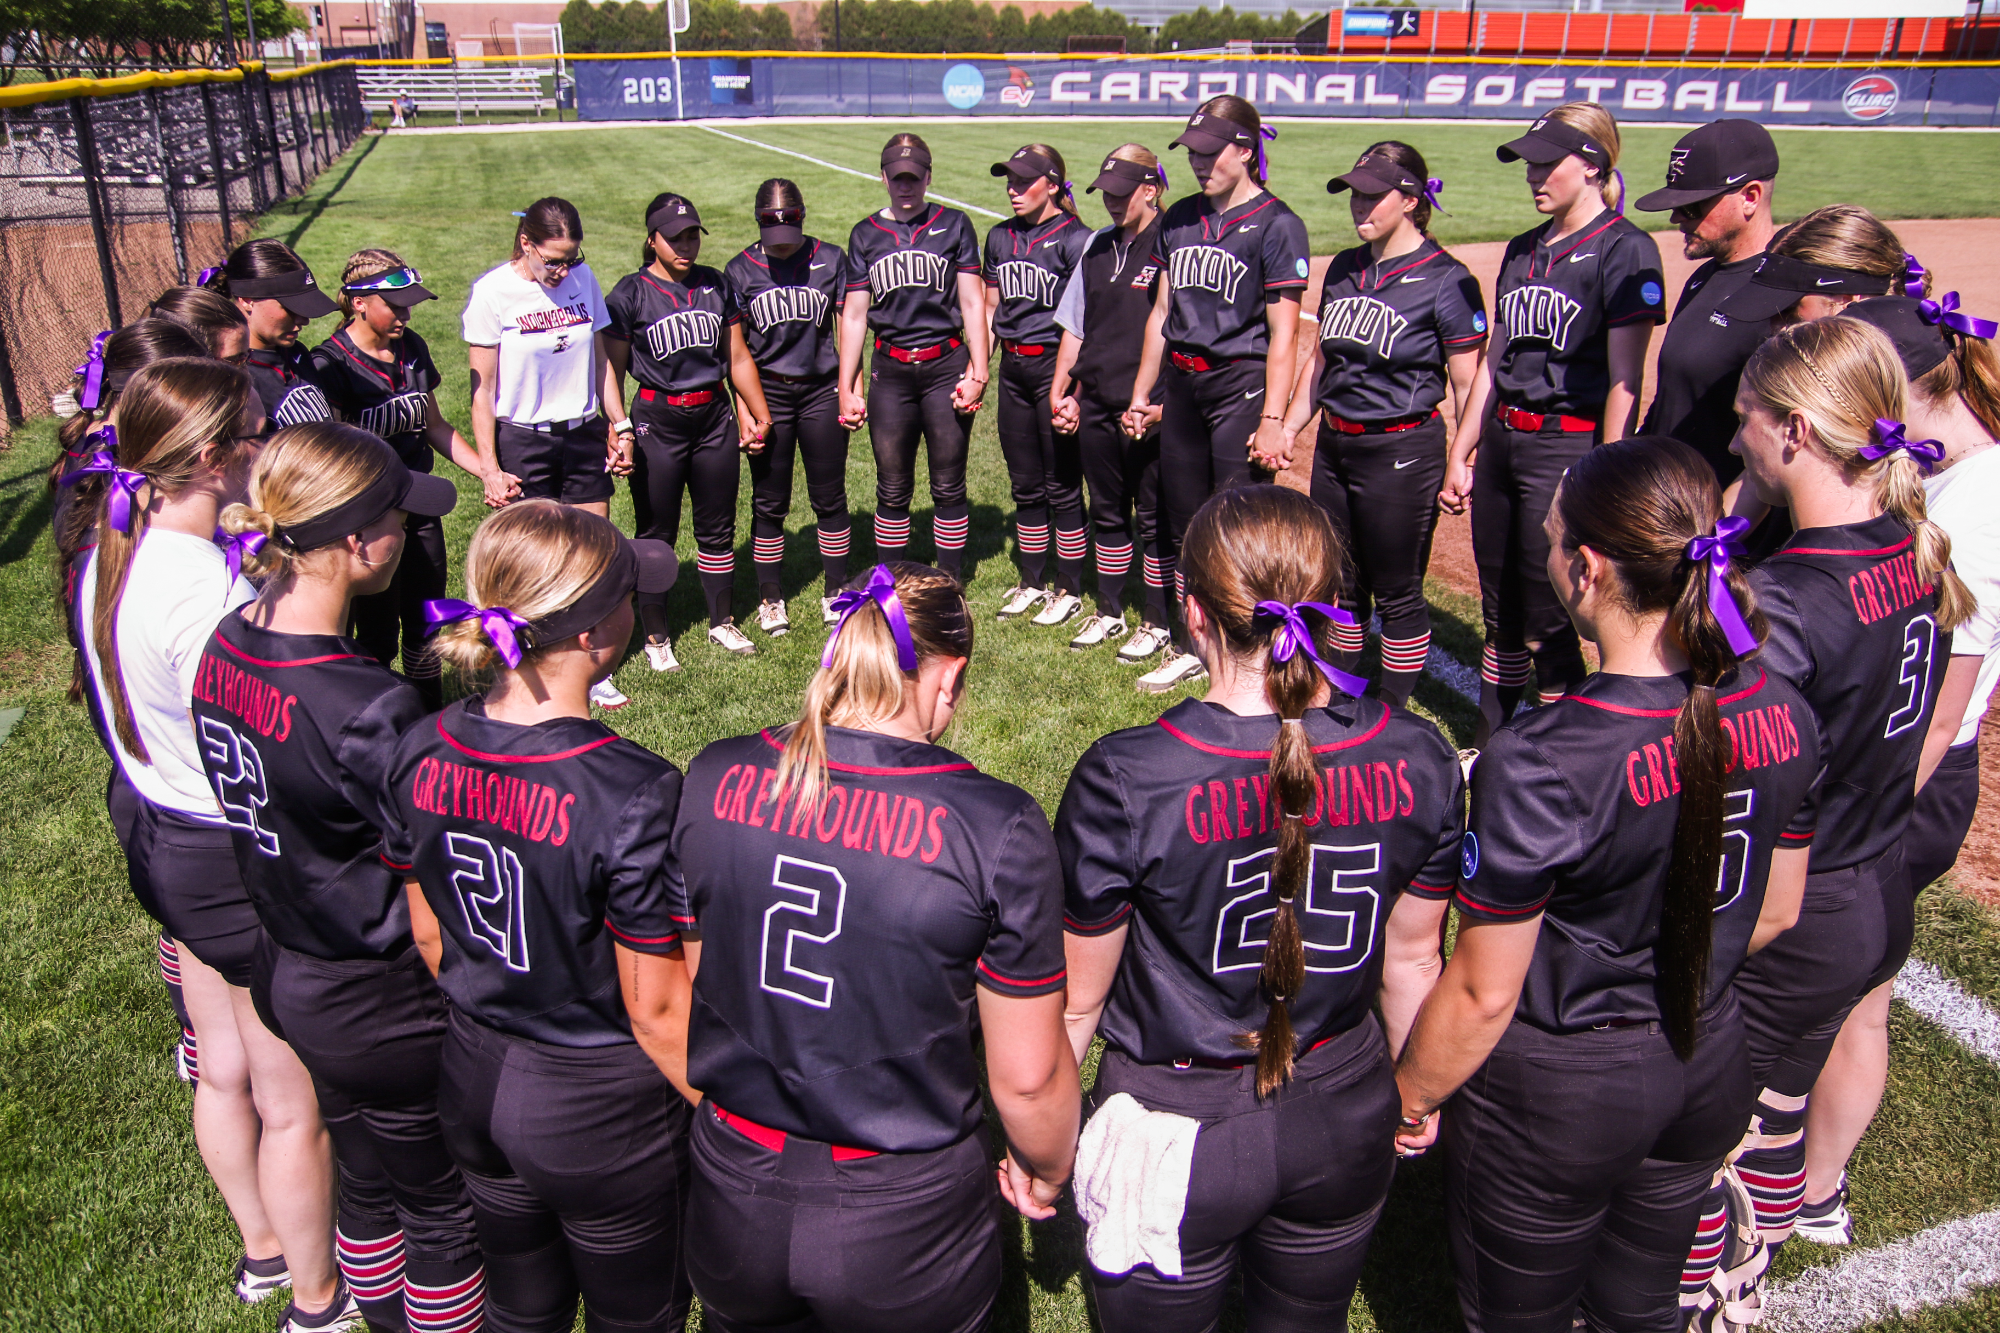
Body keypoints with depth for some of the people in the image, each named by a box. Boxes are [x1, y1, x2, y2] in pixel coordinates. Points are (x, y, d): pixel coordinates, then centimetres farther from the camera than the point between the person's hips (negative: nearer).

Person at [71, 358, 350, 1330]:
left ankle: (263, 1249, 49)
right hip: (243, 860, -9)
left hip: (163, 838, 9)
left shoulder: (108, 559, -1)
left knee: (225, 1072, 27)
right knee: (296, 1107, 11)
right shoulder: (206, 587, -29)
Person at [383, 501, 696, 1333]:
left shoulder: (422, 751, -12)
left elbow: (428, 935, 2)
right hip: (602, 1107, -5)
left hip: (474, 1079, 6)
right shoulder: (633, 795, -30)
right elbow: (656, 1009, -21)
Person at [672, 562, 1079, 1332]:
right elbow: (1028, 1076, -12)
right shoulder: (997, 827, -21)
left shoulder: (714, 780, -10)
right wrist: (1046, 1174, 9)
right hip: (905, 1226, -3)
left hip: (733, 1204, 3)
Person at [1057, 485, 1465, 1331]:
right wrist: (1416, 1096, 19)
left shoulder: (1125, 782, -26)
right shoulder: (1416, 760, -14)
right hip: (1345, 1123, 4)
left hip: (1176, 1134, -3)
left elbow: (1075, 1000, -14)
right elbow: (1413, 957, 1)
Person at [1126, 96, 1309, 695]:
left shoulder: (1275, 224, -7)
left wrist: (1272, 419, -18)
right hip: (1181, 383, 7)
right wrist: (1141, 395, 16)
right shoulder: (1179, 218, 13)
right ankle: (1191, 648, 26)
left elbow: (1283, 333, -12)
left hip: (1241, 382, -7)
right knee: (1183, 525, 13)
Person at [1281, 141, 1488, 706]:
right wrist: (1289, 427, 11)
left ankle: (1393, 711, 16)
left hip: (1403, 452, -7)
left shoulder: (1446, 279, -11)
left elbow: (1468, 384, -11)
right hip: (1333, 444, 7)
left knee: (1397, 592, 3)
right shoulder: (1343, 269, 10)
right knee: (1339, 580, 17)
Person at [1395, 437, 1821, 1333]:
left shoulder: (1539, 765, -31)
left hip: (1560, 1088, -6)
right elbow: (1775, 913, 4)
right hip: (1710, 1062, 6)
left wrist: (1408, 1096, -4)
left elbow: (1483, 996, -22)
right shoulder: (1780, 713, -12)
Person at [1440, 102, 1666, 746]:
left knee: (1550, 618, -2)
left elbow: (1625, 379, -13)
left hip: (1569, 446, -7)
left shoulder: (1624, 250, -8)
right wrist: (1460, 455, 16)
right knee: (1500, 609, 14)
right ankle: (1488, 742, 27)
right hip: (1501, 443, 7)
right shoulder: (1523, 250, 15)